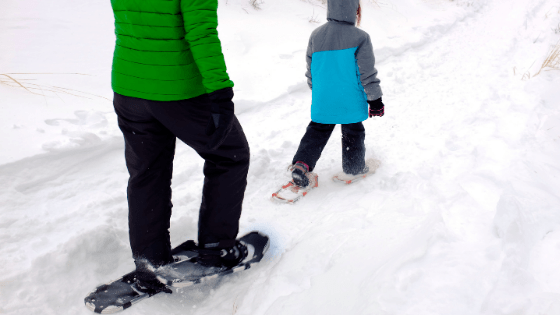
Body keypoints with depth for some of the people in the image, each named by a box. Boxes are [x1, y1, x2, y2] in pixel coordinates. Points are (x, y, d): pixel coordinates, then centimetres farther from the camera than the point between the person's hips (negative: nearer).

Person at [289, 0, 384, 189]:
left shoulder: (316, 35, -1)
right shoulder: (360, 38, -14)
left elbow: (310, 69, 10)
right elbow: (367, 73, -11)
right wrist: (375, 100, -1)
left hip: (322, 101, 4)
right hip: (350, 102, -3)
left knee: (317, 130, 16)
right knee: (353, 132, 16)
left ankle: (301, 165, 1)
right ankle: (354, 168, 30)